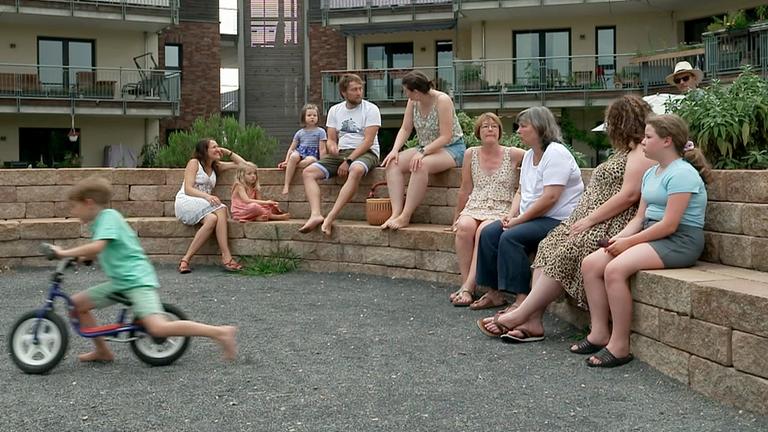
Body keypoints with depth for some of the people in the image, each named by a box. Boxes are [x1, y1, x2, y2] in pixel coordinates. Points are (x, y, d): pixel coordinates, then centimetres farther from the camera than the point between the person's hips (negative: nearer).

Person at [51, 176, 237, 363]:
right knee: (77, 303, 9)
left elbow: (97, 247, -26)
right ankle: (102, 351, 22)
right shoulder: (99, 221, 17)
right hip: (120, 282, 10)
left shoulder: (108, 216, -11)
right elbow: (100, 252, 28)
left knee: (157, 328, -24)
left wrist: (65, 253, -18)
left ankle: (220, 332, -22)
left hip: (137, 280, -10)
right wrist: (77, 256, 14)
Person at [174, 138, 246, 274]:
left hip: (202, 208, 6)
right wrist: (206, 196, -25)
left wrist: (228, 152, 17)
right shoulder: (194, 163, 4)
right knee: (220, 208, -32)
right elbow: (188, 189, -9)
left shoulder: (216, 166, 22)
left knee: (212, 219, -32)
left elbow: (243, 164, 26)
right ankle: (227, 257, -36)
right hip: (186, 203, -6)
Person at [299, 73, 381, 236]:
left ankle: (330, 217, -45)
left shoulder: (370, 109, -2)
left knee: (356, 170, -41)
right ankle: (316, 214, -34)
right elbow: (331, 139, 13)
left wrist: (348, 161, -19)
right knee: (308, 172, -15)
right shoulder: (334, 110, 14)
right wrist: (332, 146, -14)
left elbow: (368, 140, -11)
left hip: (365, 153, -5)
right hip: (339, 153, 5)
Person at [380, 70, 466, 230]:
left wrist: (423, 152, -32)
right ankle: (396, 212, -27)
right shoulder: (413, 102, 2)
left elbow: (446, 136, -23)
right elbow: (405, 129, 2)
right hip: (426, 149, 7)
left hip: (452, 148, -7)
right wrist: (395, 149, -16)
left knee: (421, 165, -37)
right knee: (393, 163, -16)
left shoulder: (442, 100, -19)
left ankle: (405, 216, -33)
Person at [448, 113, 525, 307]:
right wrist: (457, 218, 21)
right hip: (474, 208, 2)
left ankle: (467, 288, -35)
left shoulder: (512, 155, 6)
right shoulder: (471, 154, 12)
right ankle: (466, 283, -29)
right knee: (464, 226, -33)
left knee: (484, 230, -35)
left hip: (502, 210, -2)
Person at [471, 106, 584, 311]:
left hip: (556, 220, -9)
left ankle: (522, 298, -23)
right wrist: (511, 215, 1)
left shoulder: (555, 153, -14)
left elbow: (550, 197, -22)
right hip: (530, 218, 9)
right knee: (489, 233, -5)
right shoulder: (529, 155, 16)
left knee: (511, 237, -27)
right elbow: (521, 192, 21)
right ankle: (495, 292, -1)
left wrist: (519, 220, -17)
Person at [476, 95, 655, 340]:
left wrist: (589, 220, -16)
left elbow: (629, 195, -19)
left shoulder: (642, 152, -7)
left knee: (565, 254, -24)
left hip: (612, 226, -10)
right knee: (549, 246, -8)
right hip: (591, 222, 10)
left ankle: (520, 316, -20)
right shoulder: (627, 151, 26)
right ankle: (532, 321, -18)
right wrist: (582, 219, 8)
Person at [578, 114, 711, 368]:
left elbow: (669, 225, -19)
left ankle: (619, 346, -21)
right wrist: (619, 238, -3)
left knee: (615, 269, -30)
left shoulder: (682, 173, -13)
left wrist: (628, 242, -16)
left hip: (679, 241, -9)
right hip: (652, 236, 9)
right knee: (590, 264, -7)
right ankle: (599, 333, -4)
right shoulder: (651, 173, 17)